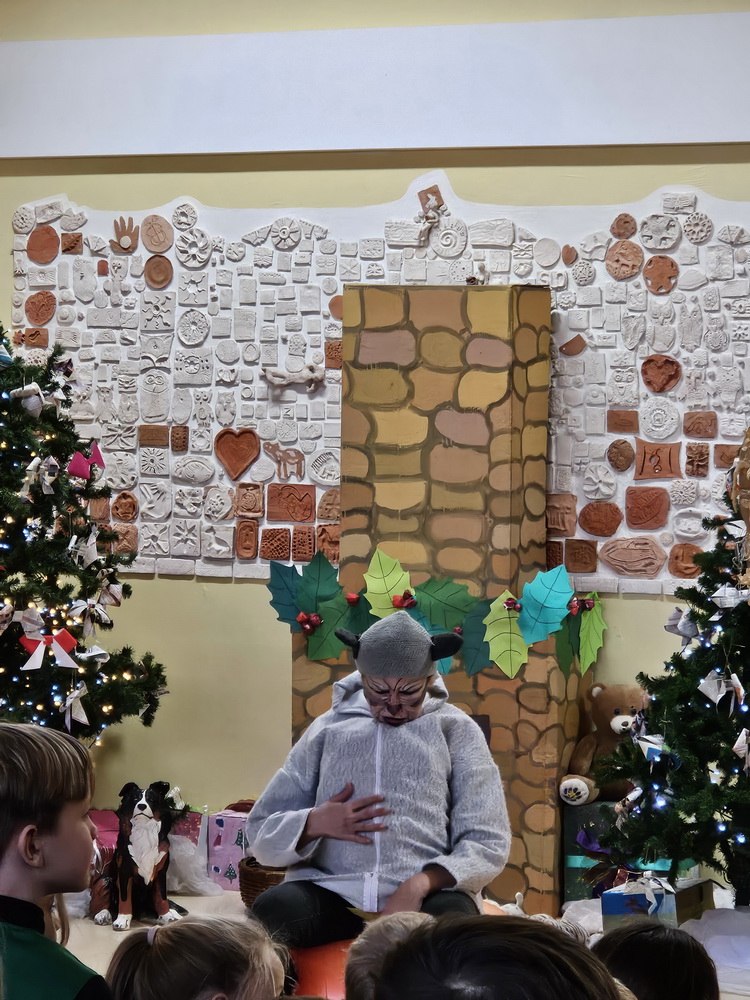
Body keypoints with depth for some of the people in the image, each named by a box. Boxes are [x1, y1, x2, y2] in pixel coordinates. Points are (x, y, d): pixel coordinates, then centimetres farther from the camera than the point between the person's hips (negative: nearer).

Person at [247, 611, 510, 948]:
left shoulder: (456, 730, 12)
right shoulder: (327, 729, 17)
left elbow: (488, 843, 5)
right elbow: (261, 834, 16)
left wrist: (420, 884, -14)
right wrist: (313, 824, -7)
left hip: (427, 893, -1)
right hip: (332, 892, 1)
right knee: (273, 909, -33)